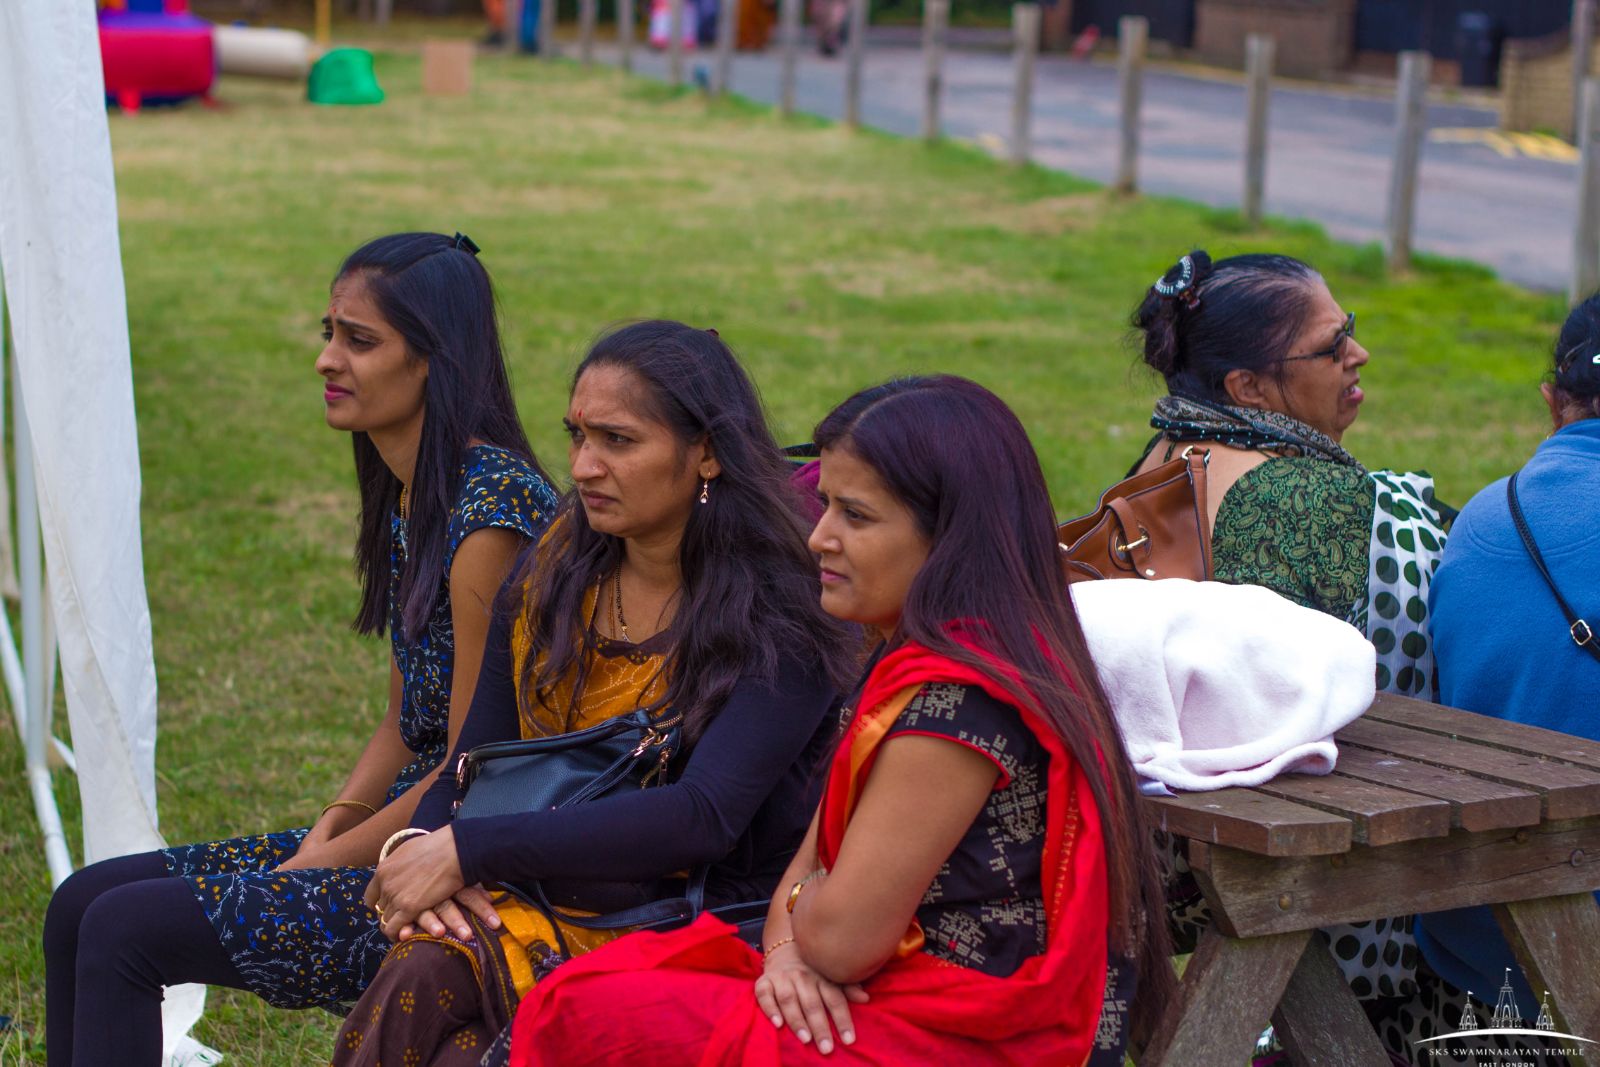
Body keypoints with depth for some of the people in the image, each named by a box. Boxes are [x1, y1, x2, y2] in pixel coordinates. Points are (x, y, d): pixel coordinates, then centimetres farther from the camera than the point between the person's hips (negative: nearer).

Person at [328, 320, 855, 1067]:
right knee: (425, 972, -28)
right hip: (552, 902, 5)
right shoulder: (553, 577, 8)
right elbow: (470, 769, 10)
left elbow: (703, 818, -23)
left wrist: (467, 850, -23)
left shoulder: (777, 619, -11)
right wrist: (426, 853, -14)